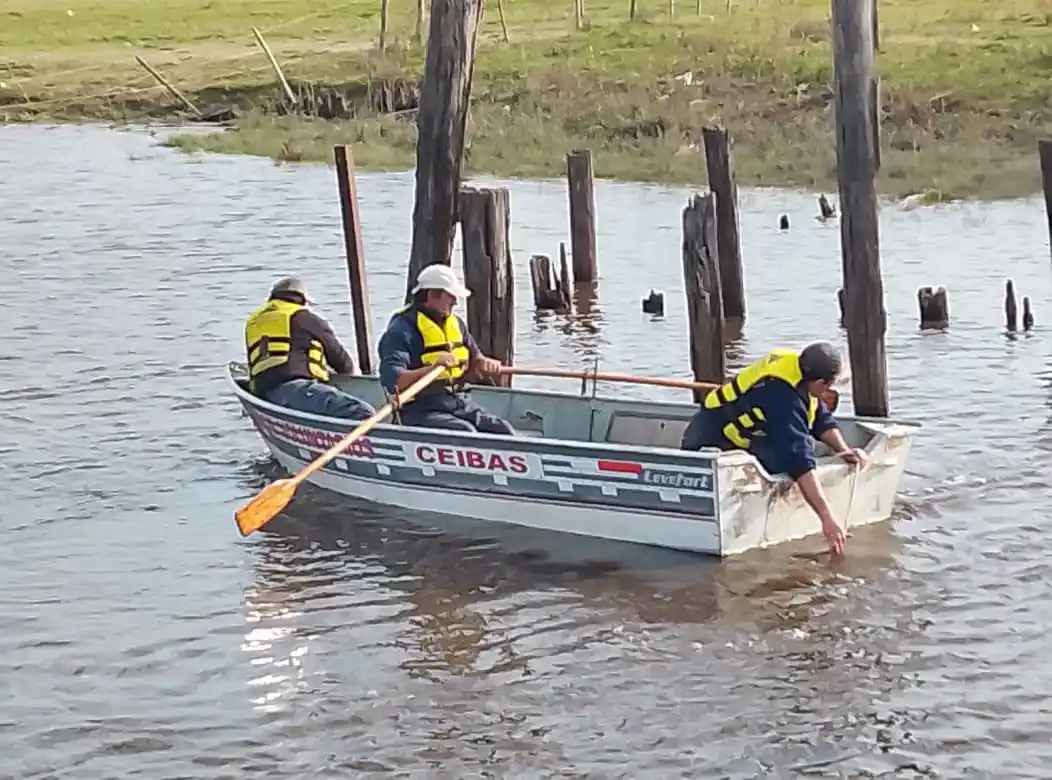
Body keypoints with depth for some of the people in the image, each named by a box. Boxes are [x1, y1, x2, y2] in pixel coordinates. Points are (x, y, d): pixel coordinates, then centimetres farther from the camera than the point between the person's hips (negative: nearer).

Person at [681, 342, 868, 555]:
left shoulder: (799, 367, -8)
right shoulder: (782, 397, -34)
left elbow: (822, 419, 6)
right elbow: (800, 461, -40)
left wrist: (844, 451, -11)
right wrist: (827, 518, -43)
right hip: (708, 447, -9)